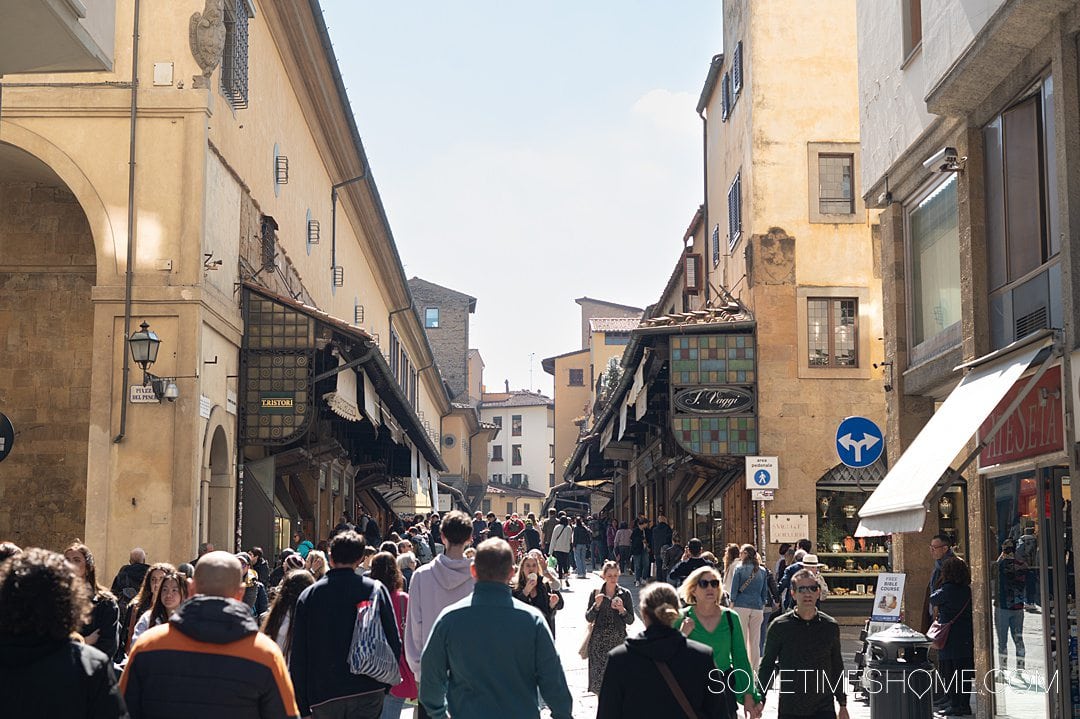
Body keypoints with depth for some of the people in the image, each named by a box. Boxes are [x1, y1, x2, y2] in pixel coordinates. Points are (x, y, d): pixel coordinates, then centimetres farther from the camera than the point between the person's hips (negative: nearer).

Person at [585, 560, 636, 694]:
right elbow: (589, 618, -1)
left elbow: (630, 621, 1)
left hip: (618, 639, 0)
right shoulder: (595, 593, 1)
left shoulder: (625, 594, 1)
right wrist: (596, 605, -16)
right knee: (599, 673, 0)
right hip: (599, 641, 0)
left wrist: (622, 609, -17)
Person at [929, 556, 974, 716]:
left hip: (951, 638, -6)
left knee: (949, 672, 2)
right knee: (965, 672, 11)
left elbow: (933, 600, 1)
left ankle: (955, 705, 4)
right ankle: (965, 704, 15)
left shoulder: (947, 590, -14)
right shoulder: (968, 590, 4)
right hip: (967, 638, 6)